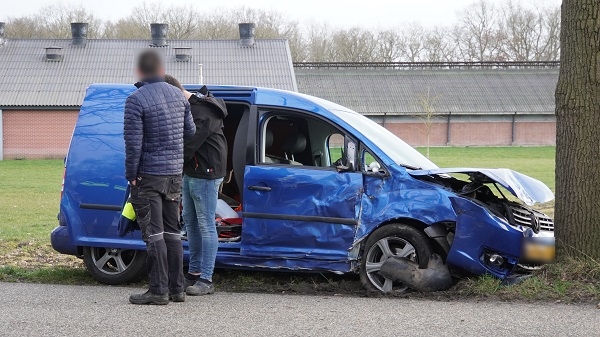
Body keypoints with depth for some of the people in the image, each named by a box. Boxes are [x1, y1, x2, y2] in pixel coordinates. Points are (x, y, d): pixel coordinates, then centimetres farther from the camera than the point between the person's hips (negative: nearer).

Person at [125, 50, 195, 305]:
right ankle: (177, 288, 14)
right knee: (172, 231, 13)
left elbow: (133, 142, -17)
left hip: (149, 176, -6)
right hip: (175, 172, 6)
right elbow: (190, 131, 16)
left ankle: (159, 290, -6)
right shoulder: (178, 96, 6)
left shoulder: (137, 99, -14)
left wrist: (131, 175, -9)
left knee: (154, 233, -5)